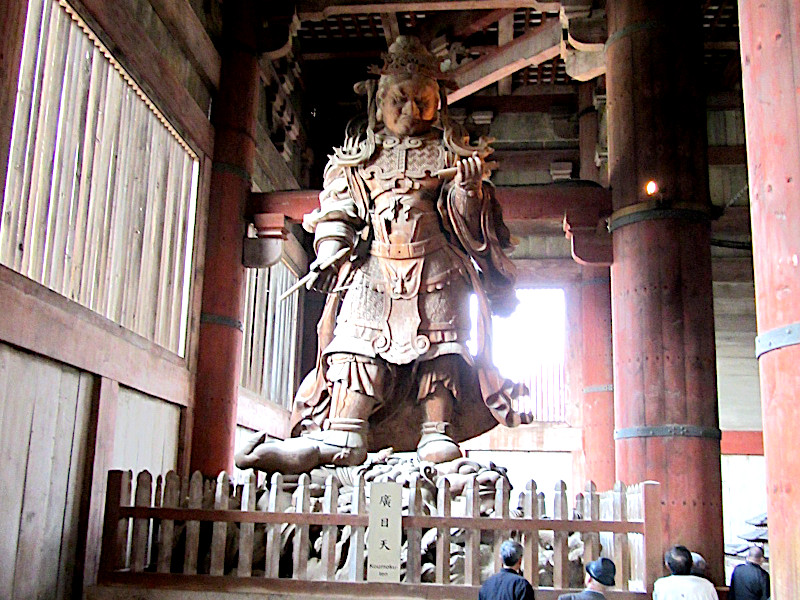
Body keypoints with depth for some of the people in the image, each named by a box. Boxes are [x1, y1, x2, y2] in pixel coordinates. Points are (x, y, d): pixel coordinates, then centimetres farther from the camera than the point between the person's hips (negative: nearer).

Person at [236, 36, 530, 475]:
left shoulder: (449, 153, 14)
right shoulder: (358, 156, 17)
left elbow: (467, 220, 9)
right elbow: (337, 211, 17)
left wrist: (470, 189, -12)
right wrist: (330, 256, 3)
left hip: (436, 268, 0)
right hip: (373, 268, 1)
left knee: (438, 346, -9)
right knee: (357, 342, -13)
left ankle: (438, 433, -6)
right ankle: (343, 436, -20)